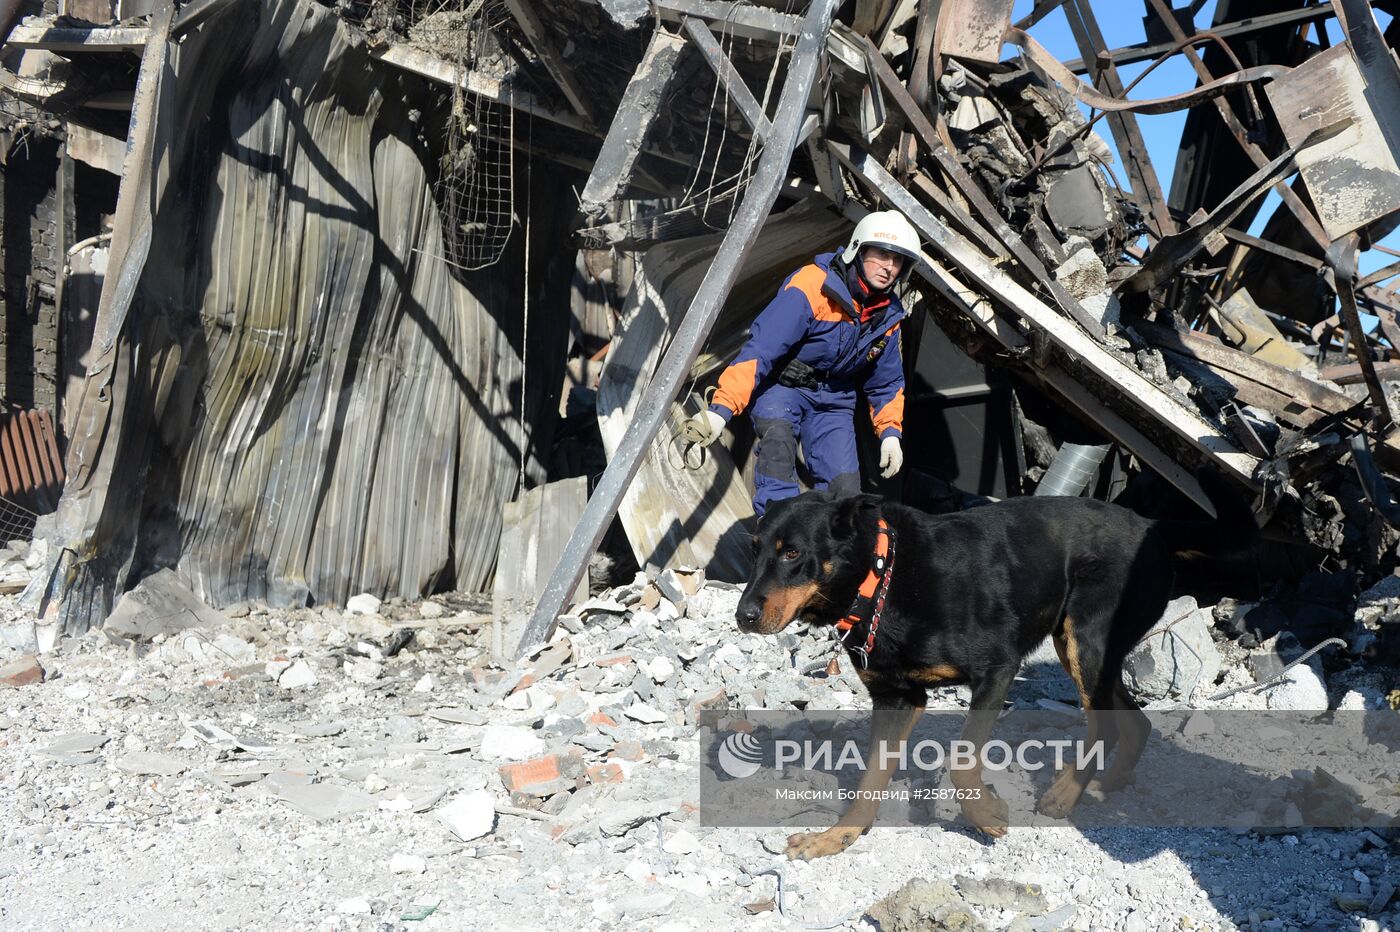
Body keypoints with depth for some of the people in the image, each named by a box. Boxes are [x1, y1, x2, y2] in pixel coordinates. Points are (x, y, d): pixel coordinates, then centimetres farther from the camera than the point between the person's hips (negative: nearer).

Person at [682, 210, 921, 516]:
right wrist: (721, 409, -37)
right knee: (777, 435, -36)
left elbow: (887, 382, 16)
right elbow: (760, 349, -30)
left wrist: (890, 432, 4)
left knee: (845, 489, -7)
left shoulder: (888, 316, -1)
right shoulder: (812, 287, -24)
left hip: (833, 401, 6)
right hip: (782, 386, -5)